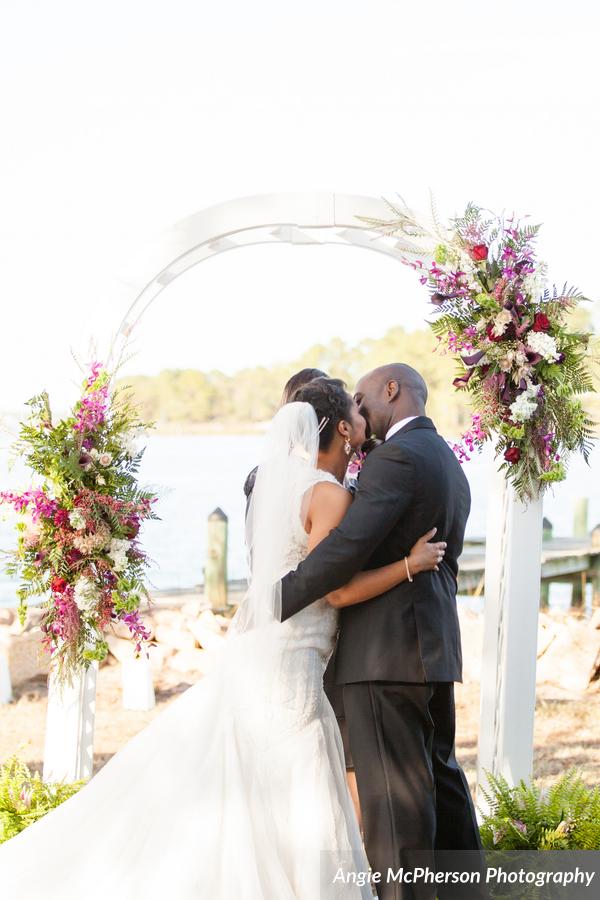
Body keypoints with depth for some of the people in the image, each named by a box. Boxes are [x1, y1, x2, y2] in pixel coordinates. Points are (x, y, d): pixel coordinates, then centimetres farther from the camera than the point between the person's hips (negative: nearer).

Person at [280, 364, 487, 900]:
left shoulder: (397, 457, -13)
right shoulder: (450, 468, 18)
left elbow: (347, 547, -22)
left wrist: (274, 604, -16)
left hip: (386, 651, -10)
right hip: (434, 650, 10)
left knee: (395, 794, -6)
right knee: (440, 782, 14)